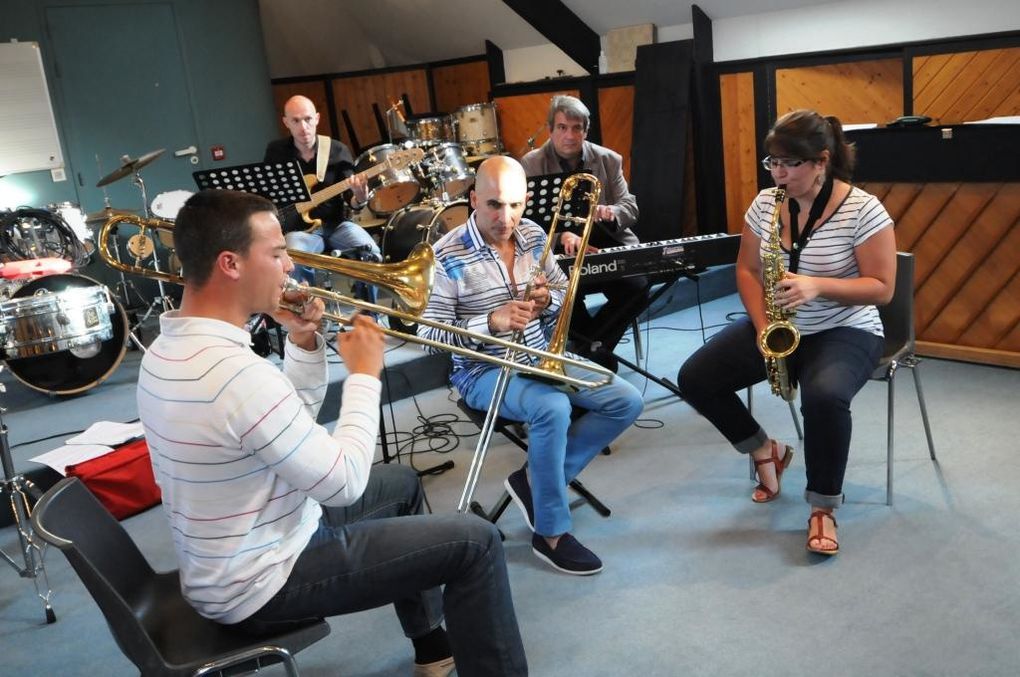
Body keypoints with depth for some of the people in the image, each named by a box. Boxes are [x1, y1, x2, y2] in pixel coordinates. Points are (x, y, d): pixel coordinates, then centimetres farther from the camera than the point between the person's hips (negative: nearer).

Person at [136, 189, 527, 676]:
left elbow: (295, 426, 11)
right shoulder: (237, 372, -32)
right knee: (475, 542, -8)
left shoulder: (167, 350, 1)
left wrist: (304, 343, -3)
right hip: (261, 585, -10)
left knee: (401, 483, 25)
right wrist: (365, 374, -14)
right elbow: (346, 483, -24)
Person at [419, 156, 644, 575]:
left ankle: (535, 479, 2)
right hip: (483, 370, -7)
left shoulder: (533, 236, 3)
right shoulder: (448, 256, -15)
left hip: (541, 357, 7)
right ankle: (550, 534, -16)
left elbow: (564, 291, 14)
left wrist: (549, 300, -10)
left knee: (627, 402, -5)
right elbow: (429, 334, -16)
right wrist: (491, 322, -28)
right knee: (553, 408, -35)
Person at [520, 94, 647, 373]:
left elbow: (630, 207, 6)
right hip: (558, 253, -2)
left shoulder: (608, 159, 8)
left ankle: (588, 347, -4)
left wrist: (611, 212, -20)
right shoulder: (531, 164, 0)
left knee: (637, 287, -23)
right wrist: (562, 235, -30)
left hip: (606, 247, 3)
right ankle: (598, 348, -3)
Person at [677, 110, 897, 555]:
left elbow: (882, 288, -13)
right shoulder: (765, 202, 0)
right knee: (694, 379, -10)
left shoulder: (863, 210, -14)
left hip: (844, 331, -5)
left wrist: (818, 285, -28)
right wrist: (763, 327, -11)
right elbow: (747, 271, 5)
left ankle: (823, 509, -14)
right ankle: (765, 452, 13)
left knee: (824, 397, -38)